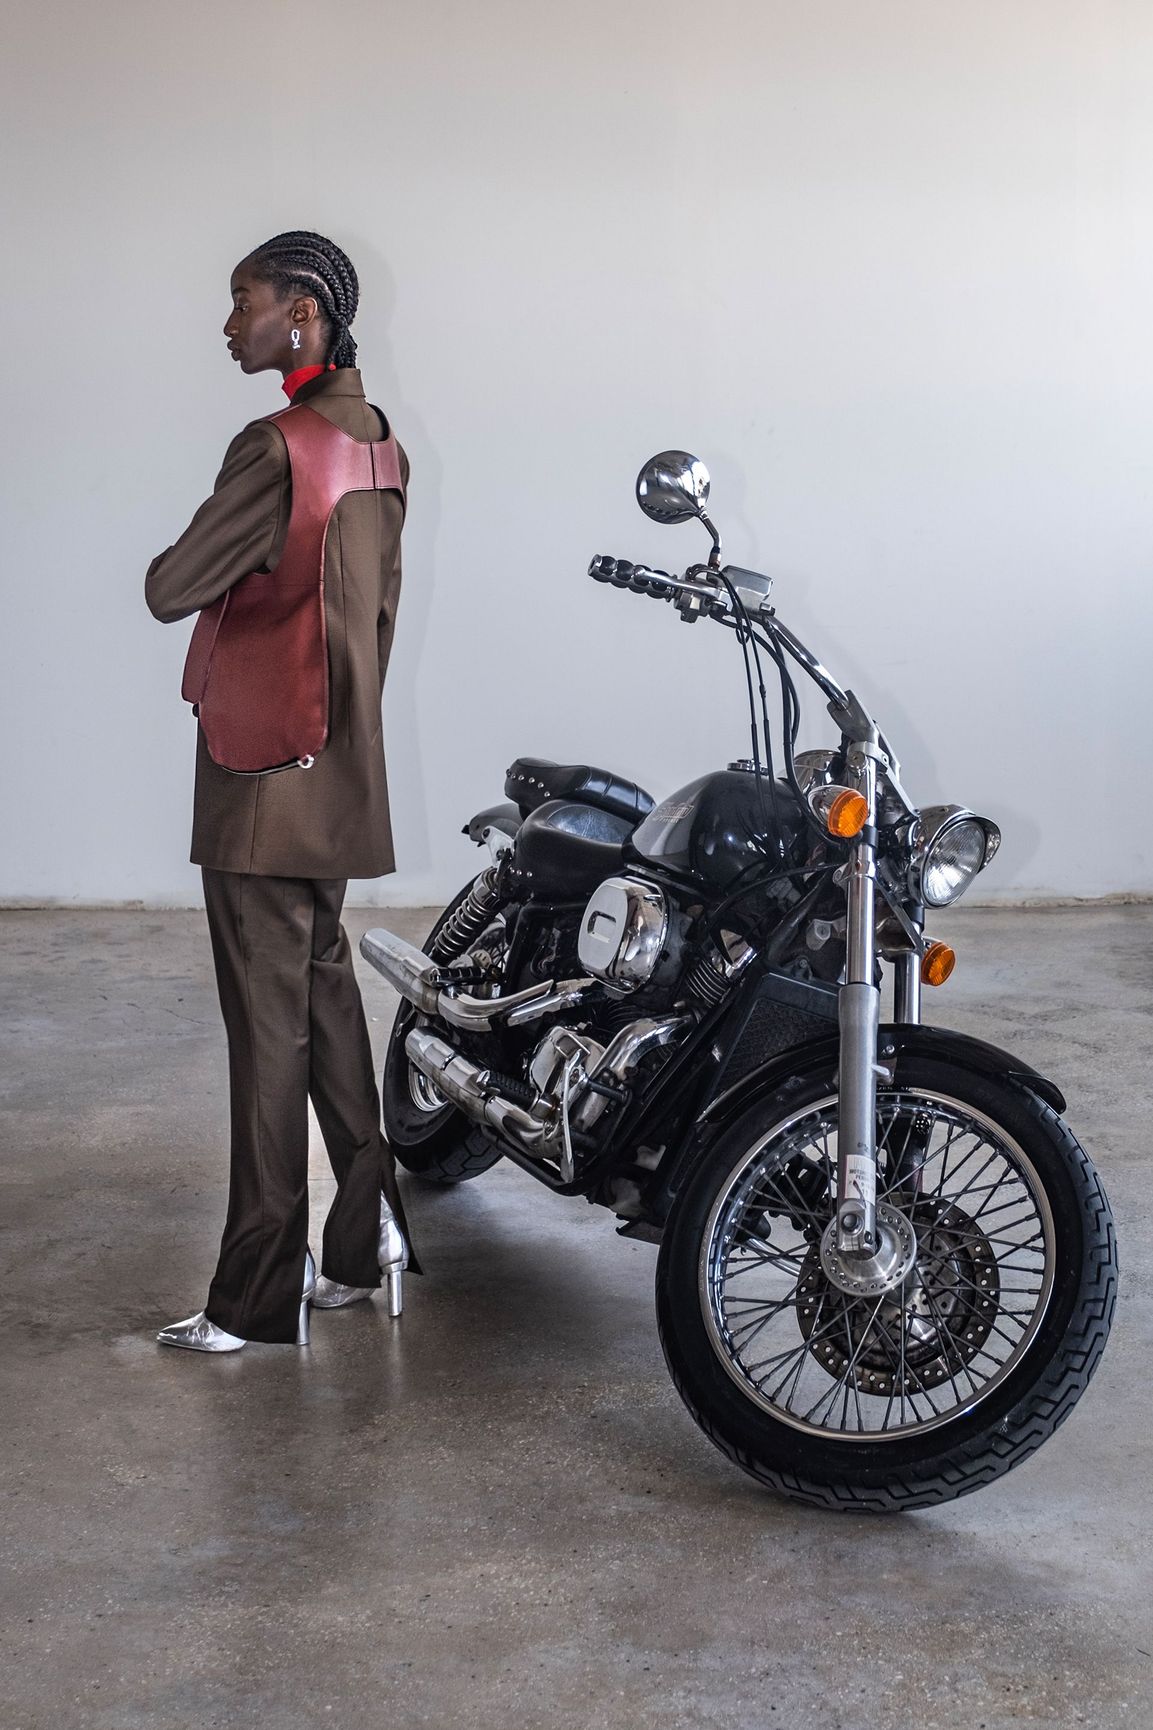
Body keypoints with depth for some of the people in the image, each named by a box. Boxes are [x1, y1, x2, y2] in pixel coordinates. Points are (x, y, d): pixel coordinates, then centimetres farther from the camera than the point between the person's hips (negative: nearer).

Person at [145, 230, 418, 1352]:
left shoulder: (276, 449, -19)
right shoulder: (380, 446, 9)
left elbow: (169, 591, -18)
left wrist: (177, 562, 4)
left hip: (265, 784, -9)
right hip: (344, 782, 9)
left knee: (269, 1028, -2)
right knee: (328, 996, 17)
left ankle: (262, 1293, 7)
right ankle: (369, 1231, 24)